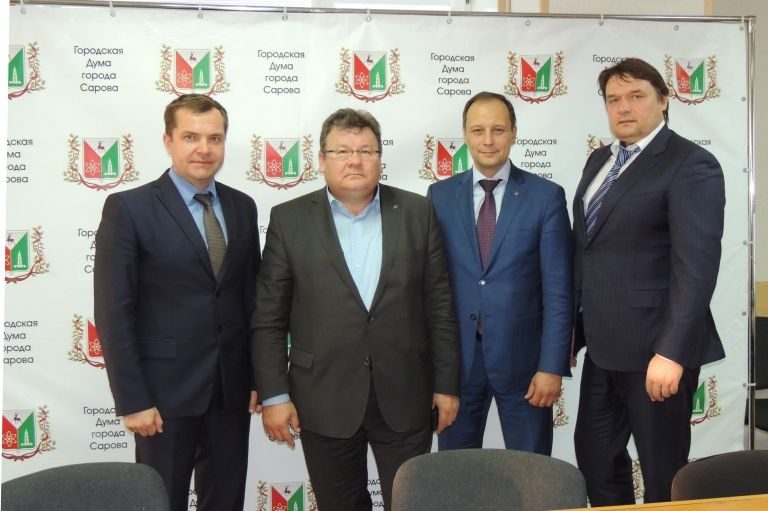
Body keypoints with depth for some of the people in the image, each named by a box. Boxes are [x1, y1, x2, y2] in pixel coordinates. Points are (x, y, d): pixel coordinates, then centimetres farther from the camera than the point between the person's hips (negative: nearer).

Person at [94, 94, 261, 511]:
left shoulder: (242, 207, 7)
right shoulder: (128, 208, -9)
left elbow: (252, 296, 10)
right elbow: (114, 313, -11)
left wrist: (259, 375, 7)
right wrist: (132, 400, -13)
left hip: (232, 389, 4)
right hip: (166, 390, -4)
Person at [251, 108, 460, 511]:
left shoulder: (417, 213, 2)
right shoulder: (290, 220, -1)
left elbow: (439, 306, 3)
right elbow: (268, 318, -1)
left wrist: (446, 384, 2)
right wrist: (274, 395, -5)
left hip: (405, 398, 1)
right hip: (324, 400, 0)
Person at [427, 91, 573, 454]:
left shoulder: (546, 196, -3)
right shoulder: (440, 195, 3)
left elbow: (558, 289, -5)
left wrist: (552, 366, -11)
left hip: (521, 356, -2)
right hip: (456, 356, 2)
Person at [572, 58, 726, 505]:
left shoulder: (691, 165, -12)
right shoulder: (600, 161, 13)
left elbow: (696, 265, -20)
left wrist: (672, 352, -25)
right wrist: (571, 325, 13)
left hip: (654, 348, -7)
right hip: (604, 345, 8)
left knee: (664, 471, 8)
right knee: (595, 456, 17)